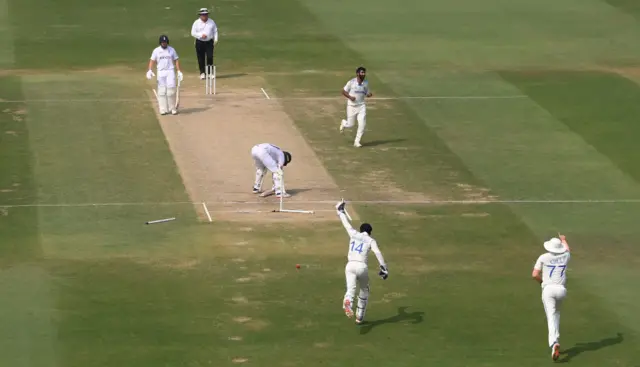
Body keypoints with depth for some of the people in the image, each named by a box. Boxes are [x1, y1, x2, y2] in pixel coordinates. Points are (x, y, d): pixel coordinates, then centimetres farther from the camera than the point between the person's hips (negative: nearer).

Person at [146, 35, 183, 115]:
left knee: (171, 89, -11)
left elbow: (176, 60, 8)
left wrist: (179, 71, -1)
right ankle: (163, 109, 2)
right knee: (161, 91, -2)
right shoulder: (156, 50, 5)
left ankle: (173, 108, -1)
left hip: (170, 71, 0)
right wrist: (150, 70, -15)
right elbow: (152, 61, 0)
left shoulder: (171, 50, 7)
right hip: (161, 72, 1)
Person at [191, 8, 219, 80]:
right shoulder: (196, 23, -1)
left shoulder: (212, 22, 6)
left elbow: (215, 31, 12)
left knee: (210, 57, -8)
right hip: (200, 42, -1)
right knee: (201, 58, 1)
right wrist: (201, 35, -17)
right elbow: (193, 33, -3)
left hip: (209, 42, 1)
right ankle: (202, 73, 11)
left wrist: (215, 40, 0)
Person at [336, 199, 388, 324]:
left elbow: (346, 223, 29)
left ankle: (348, 302, -54)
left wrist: (341, 211, 46)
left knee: (350, 289, -18)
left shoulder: (353, 234, 15)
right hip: (362, 267, -1)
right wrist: (383, 267, -15)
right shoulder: (370, 240, 8)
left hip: (350, 266, 1)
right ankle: (360, 316, 25)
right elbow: (378, 253, -9)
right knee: (364, 290, 23)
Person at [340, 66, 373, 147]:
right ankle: (343, 123, 43)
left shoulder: (366, 83, 2)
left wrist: (369, 94, -11)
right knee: (350, 125, 6)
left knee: (362, 124, -9)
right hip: (352, 106, -3)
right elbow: (344, 91, -5)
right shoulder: (351, 82, -11)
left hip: (361, 106, 3)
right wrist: (350, 97, -21)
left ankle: (357, 141, 3)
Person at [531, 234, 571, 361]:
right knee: (556, 313, 28)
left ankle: (554, 343, -32)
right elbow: (567, 249, 36)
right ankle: (555, 340, 26)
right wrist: (563, 240, 57)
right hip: (561, 290, 3)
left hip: (548, 289, -3)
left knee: (551, 317, -11)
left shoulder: (543, 257, 0)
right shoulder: (565, 256, 10)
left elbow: (535, 274, -6)